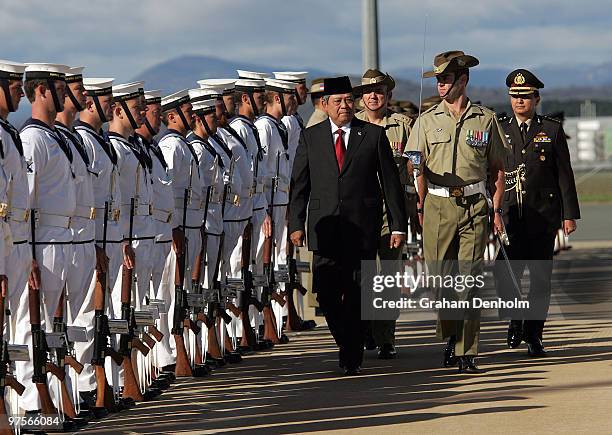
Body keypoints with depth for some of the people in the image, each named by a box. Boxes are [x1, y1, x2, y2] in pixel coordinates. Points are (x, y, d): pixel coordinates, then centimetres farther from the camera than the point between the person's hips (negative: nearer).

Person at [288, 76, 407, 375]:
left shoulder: (374, 135, 5)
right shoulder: (311, 137, 9)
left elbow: (390, 182, 5)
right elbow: (299, 184, 9)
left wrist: (398, 225, 1)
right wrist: (296, 224, 0)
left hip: (363, 227, -1)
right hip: (324, 228, 1)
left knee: (356, 295, -1)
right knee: (326, 293, -4)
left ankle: (352, 356, 11)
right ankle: (347, 344, 17)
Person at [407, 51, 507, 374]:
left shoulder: (485, 119, 7)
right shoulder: (427, 121, 8)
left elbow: (497, 168, 12)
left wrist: (497, 210, 6)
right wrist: (420, 208, -4)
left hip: (474, 206, -1)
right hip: (438, 205, 1)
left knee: (469, 280, -7)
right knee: (441, 278, 3)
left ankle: (466, 353, -5)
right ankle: (451, 338, 25)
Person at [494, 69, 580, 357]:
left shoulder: (552, 130, 6)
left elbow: (565, 175, 6)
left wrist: (569, 214, 1)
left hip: (543, 214, 0)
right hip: (508, 215, 0)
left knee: (540, 278, 1)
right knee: (505, 275, -9)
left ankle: (534, 336, 11)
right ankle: (516, 320, 17)